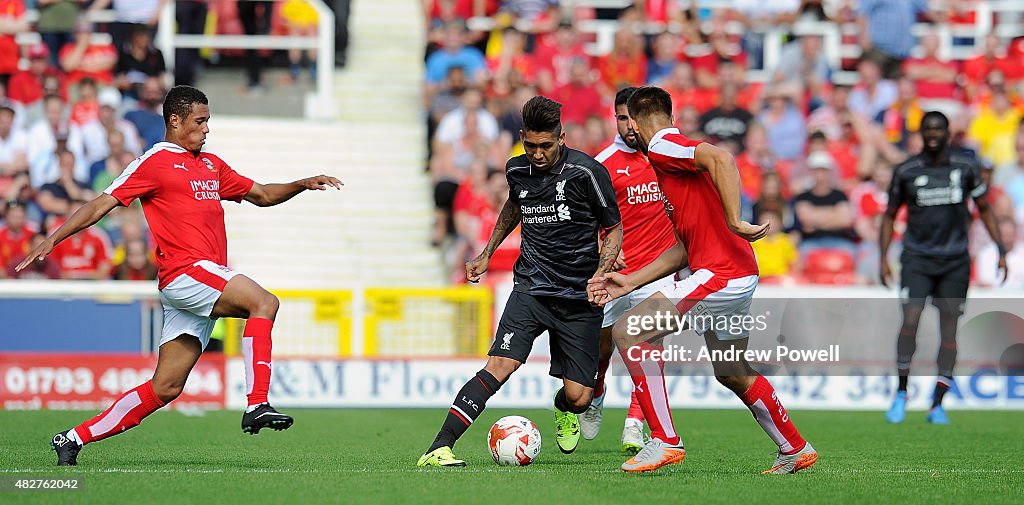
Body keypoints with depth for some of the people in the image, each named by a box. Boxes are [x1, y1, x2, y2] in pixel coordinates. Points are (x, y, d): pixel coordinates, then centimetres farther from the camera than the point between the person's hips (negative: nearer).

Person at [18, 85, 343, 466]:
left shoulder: (211, 164, 23)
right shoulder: (154, 162, -1)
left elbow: (261, 195, 31)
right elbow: (103, 204, -4)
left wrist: (302, 185, 14)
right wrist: (53, 239, -11)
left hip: (206, 284, 8)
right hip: (184, 273, -8)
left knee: (166, 387, 4)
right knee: (264, 302, -26)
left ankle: (74, 439, 11)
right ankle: (257, 406, -35)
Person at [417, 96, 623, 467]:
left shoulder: (587, 172, -11)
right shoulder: (517, 171, 2)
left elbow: (613, 229, 0)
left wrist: (599, 276, -15)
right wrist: (487, 254, 28)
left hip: (579, 297, -2)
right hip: (531, 287, 2)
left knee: (578, 398, -3)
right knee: (500, 365, -21)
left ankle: (564, 409, 37)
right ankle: (438, 449, -26)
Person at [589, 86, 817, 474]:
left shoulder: (662, 147, -6)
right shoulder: (673, 160, 23)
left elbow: (721, 159, -26)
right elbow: (682, 249, 23)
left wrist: (734, 222, -28)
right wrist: (630, 282, 23)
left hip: (720, 274, -10)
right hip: (739, 278, 10)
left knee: (627, 331, -12)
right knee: (731, 373, 25)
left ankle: (664, 442, -12)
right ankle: (795, 450, 38)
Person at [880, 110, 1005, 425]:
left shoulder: (966, 168, 3)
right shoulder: (906, 172, 2)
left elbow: (985, 209, 12)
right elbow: (890, 215, 11)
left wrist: (1001, 250, 5)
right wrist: (883, 258, 4)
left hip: (955, 260, 1)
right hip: (917, 258, -1)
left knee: (949, 329, 0)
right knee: (910, 319, -17)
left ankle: (937, 405, 6)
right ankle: (901, 393, -4)